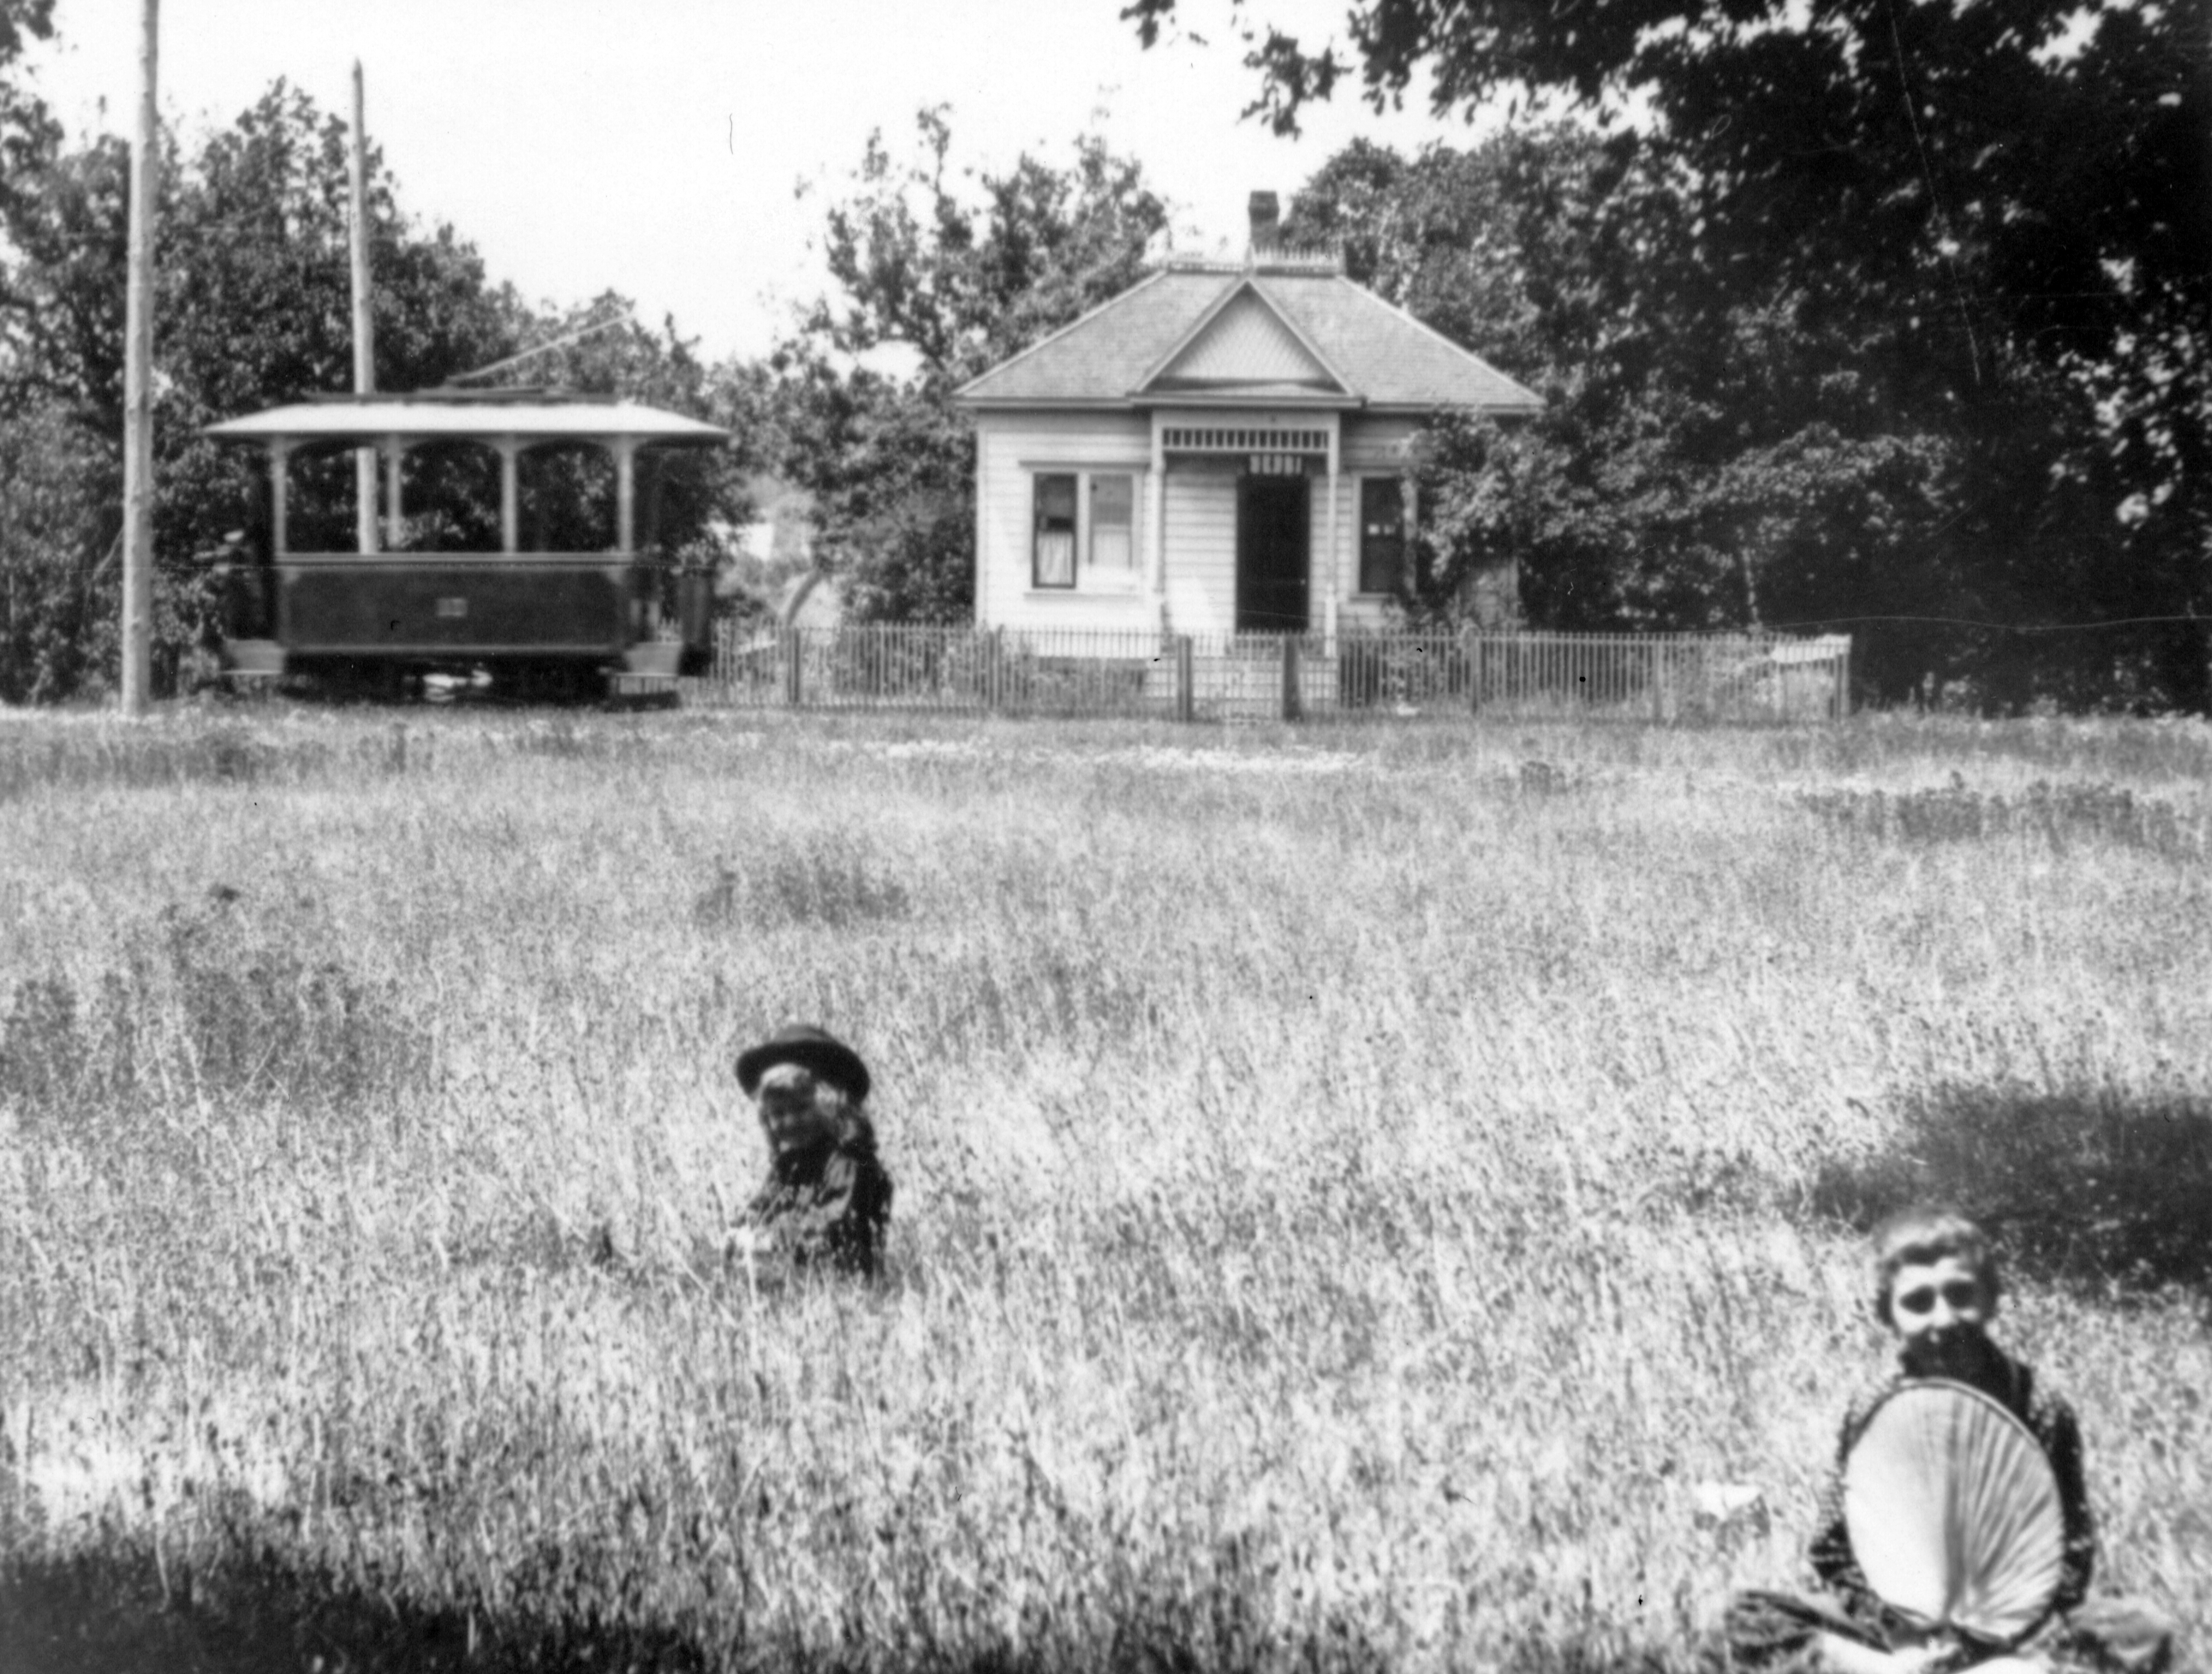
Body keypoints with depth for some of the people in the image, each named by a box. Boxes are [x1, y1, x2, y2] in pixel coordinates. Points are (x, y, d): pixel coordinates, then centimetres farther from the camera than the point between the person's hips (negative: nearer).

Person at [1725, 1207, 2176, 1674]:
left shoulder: (2039, 1410, -9)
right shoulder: (1873, 1415, -7)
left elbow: (2072, 1554, -5)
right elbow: (1835, 1555, -3)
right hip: (1899, 1628, 1)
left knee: (2145, 1631, -28)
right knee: (1749, 1620, -22)